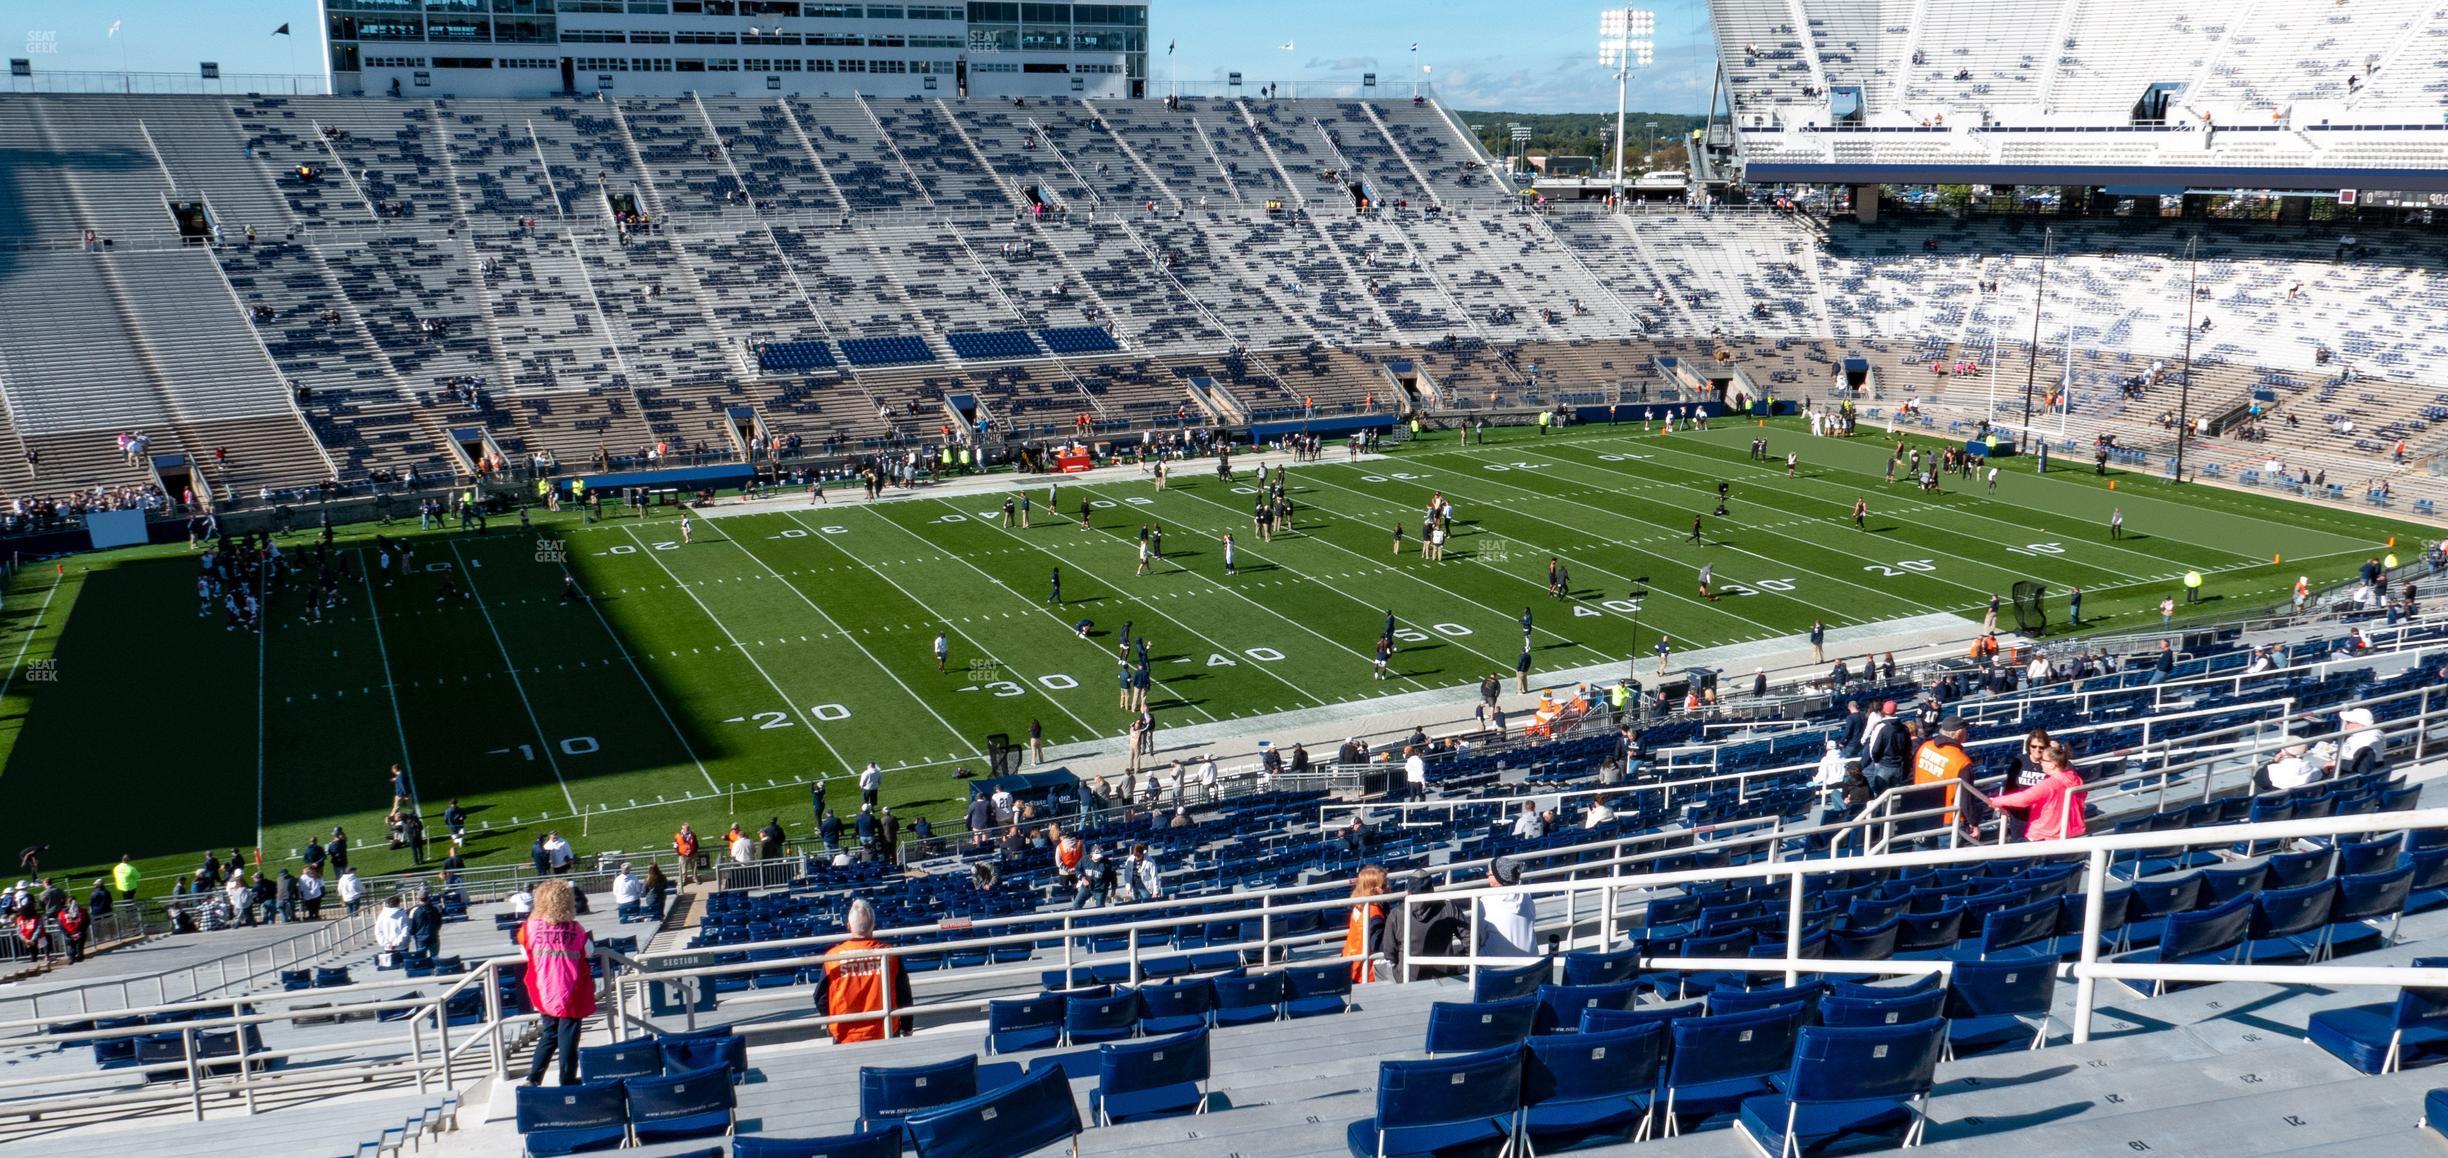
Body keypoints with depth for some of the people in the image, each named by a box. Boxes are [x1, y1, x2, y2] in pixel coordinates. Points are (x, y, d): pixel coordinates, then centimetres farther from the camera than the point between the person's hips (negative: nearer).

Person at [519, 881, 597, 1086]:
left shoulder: (531, 926, -7)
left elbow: (525, 954, 5)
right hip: (570, 995, -3)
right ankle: (568, 1082, 12)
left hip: (545, 994, 3)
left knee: (549, 1034, 19)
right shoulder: (576, 929, -11)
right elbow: (590, 953, 1)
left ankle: (533, 1077, 14)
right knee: (568, 1037, 6)